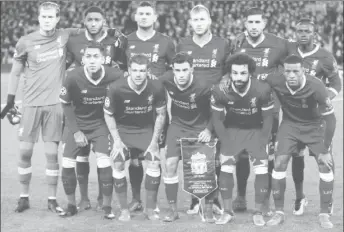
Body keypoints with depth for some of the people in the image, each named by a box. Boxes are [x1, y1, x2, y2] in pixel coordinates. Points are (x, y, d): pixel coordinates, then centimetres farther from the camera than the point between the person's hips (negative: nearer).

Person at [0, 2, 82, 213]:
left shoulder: (64, 36, 1)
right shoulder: (26, 42, -2)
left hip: (55, 103, 0)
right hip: (31, 102, 0)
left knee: (52, 152, 0)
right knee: (25, 151, 0)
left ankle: (52, 199, 10)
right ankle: (24, 197, 12)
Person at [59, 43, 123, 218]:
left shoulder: (115, 77, -21)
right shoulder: (73, 77, -20)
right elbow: (65, 104, -4)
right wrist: (75, 131, -6)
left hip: (101, 123, -1)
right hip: (78, 123, 1)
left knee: (104, 163, -17)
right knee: (67, 164, -3)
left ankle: (107, 207, 0)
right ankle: (71, 205, 18)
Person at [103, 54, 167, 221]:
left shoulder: (156, 87, -19)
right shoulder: (116, 89, -23)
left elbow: (161, 115, -4)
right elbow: (108, 115, -6)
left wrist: (154, 142, -7)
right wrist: (117, 140, -11)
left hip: (147, 129, 1)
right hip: (122, 129, -1)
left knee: (154, 163, -16)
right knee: (118, 164, -18)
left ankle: (150, 209, 0)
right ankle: (124, 210, -2)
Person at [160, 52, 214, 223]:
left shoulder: (202, 87, -26)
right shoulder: (166, 81, -18)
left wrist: (209, 130, -15)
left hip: (200, 127, -2)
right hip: (178, 125, 3)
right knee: (170, 164, -9)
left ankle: (209, 210, 11)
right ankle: (173, 210, 4)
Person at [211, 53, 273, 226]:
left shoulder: (262, 90, -22)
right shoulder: (220, 90, -20)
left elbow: (267, 118, -9)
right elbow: (217, 118, -5)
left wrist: (262, 143, -10)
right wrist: (226, 143, -8)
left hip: (256, 130, -1)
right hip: (232, 129, 1)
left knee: (262, 169, -11)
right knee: (225, 167, -10)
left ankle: (258, 212, 4)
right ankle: (227, 211, 4)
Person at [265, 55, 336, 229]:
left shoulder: (316, 87, -30)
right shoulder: (275, 82, -25)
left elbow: (330, 118, -22)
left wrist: (325, 150, -19)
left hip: (314, 125, -1)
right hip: (290, 123, 2)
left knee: (326, 165, -12)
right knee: (279, 164, -11)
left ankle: (324, 214, 2)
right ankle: (279, 212, 3)